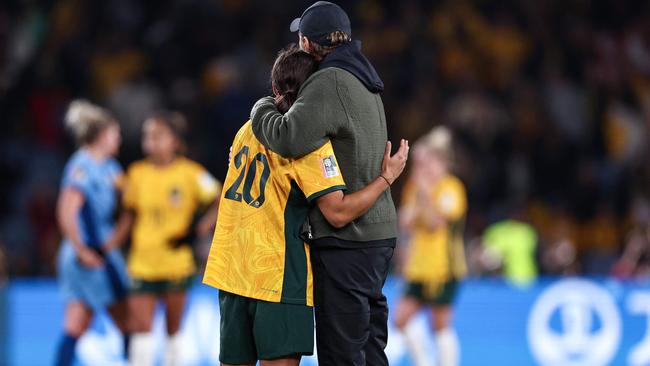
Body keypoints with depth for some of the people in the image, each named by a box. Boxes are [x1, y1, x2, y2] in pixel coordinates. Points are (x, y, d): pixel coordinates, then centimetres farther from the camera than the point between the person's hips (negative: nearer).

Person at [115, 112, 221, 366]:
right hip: (142, 264, 2)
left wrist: (197, 231, -14)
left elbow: (222, 204, -4)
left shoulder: (190, 173, -7)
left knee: (173, 329, 8)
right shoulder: (137, 173, 4)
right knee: (140, 325, -6)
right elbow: (130, 214, 13)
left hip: (176, 265, -2)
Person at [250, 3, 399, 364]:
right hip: (377, 232, 10)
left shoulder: (330, 83, -15)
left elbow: (290, 137, -28)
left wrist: (262, 108, -7)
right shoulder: (366, 85, 17)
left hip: (346, 238, -10)